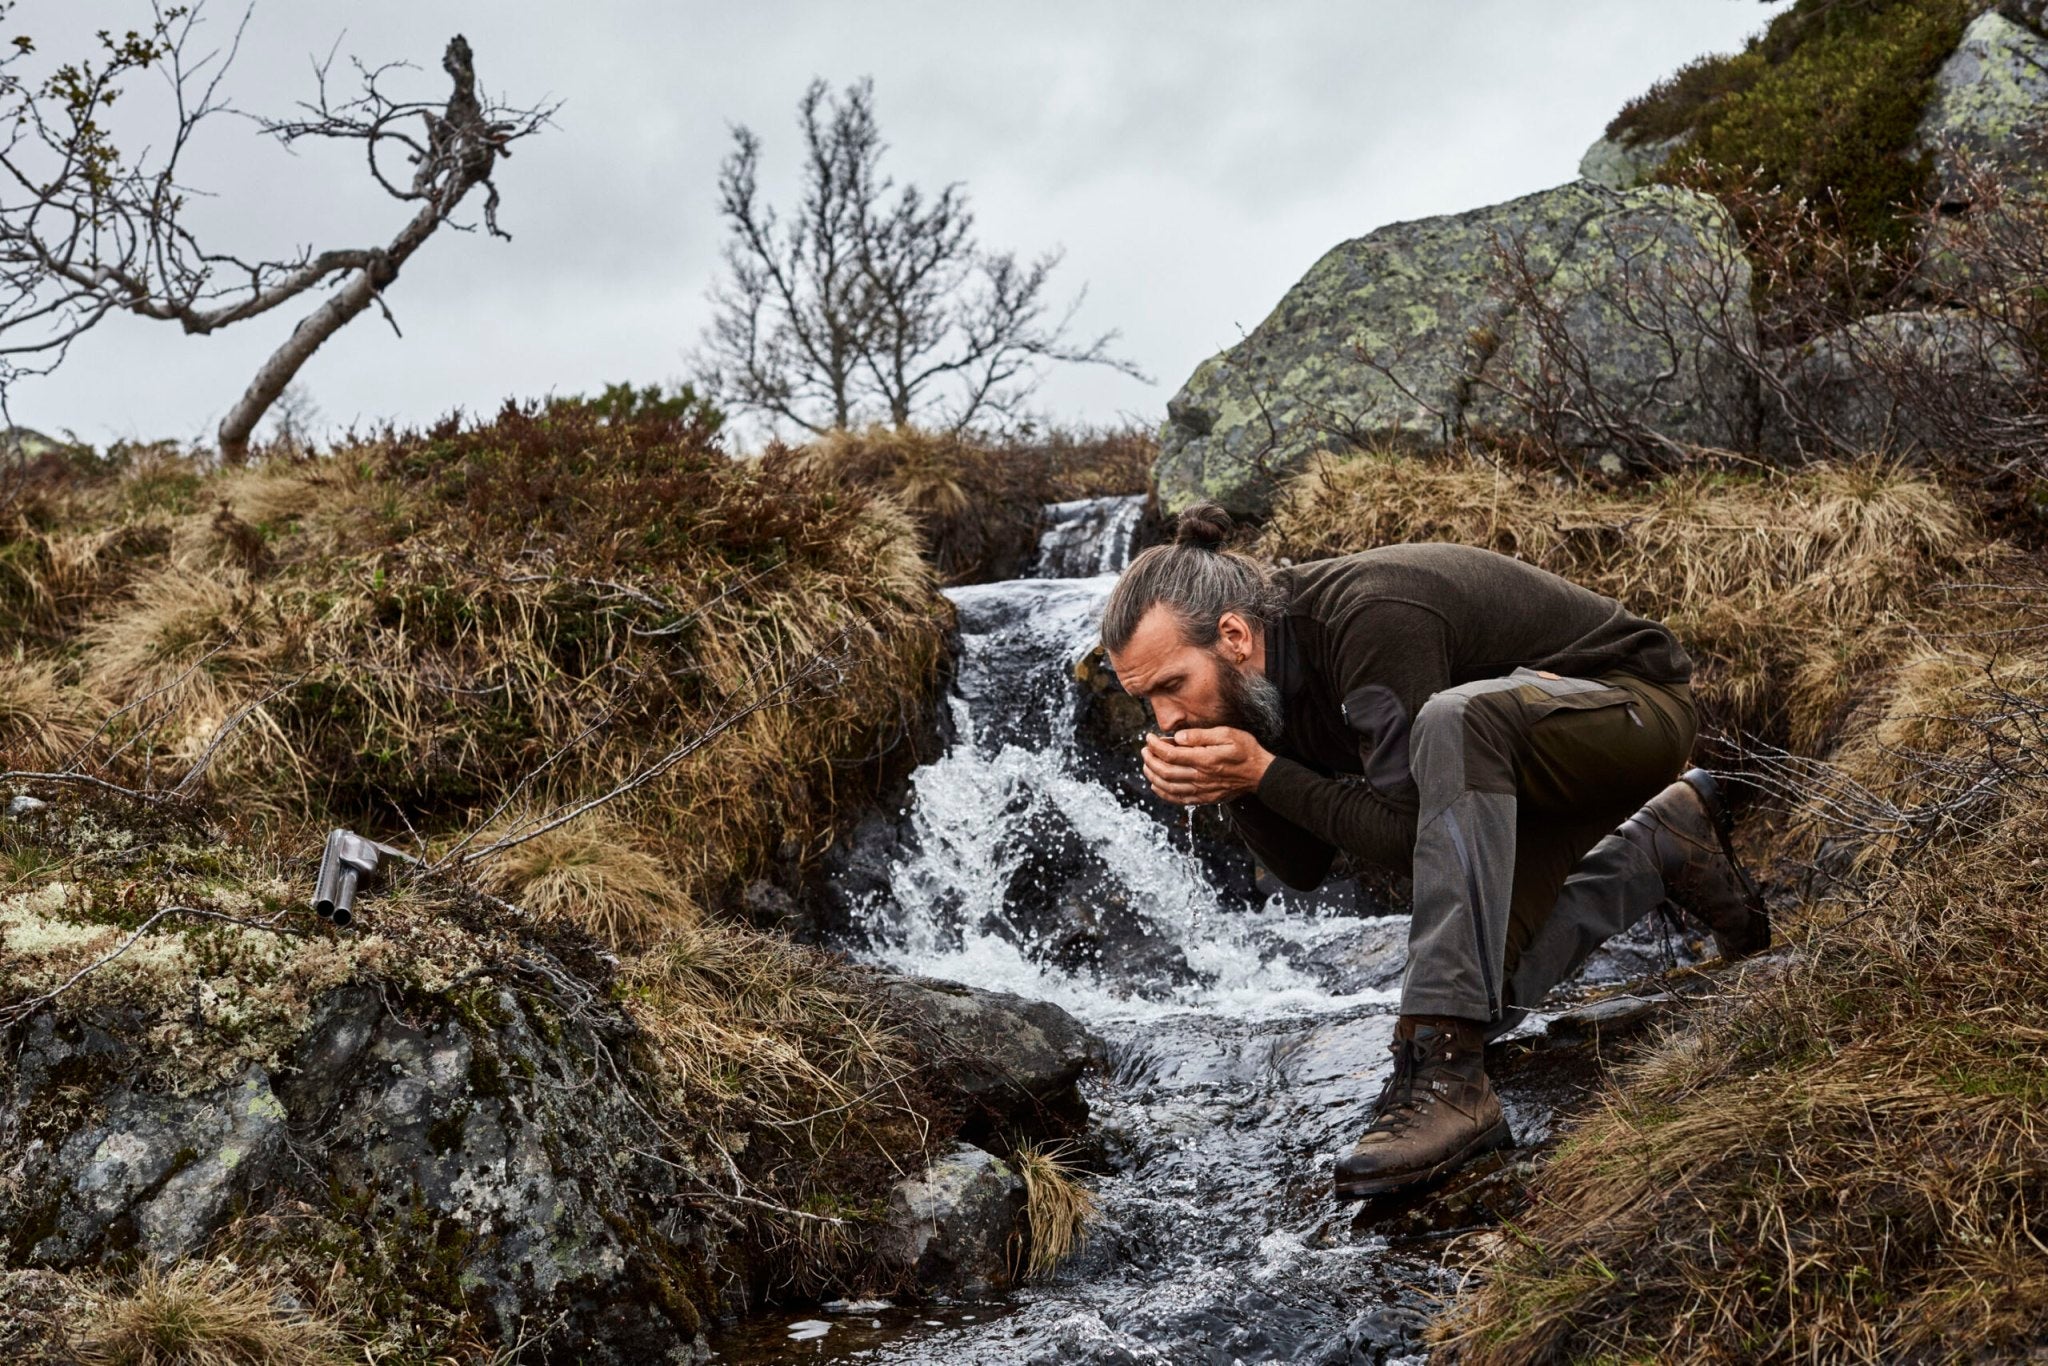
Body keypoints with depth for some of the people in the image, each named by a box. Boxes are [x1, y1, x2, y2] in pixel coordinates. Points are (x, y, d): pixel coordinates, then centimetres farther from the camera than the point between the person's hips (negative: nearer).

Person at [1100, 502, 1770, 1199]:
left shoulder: (1371, 620, -34)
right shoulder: (1269, 667, -9)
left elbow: (1411, 835, -32)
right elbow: (1305, 867, -3)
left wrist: (1263, 773, -31)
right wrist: (1233, 786, -20)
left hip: (1634, 703, -9)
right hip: (1527, 766, 9)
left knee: (1455, 717, -40)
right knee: (1478, 994, 8)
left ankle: (1446, 1077, -37)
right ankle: (1664, 840, 28)